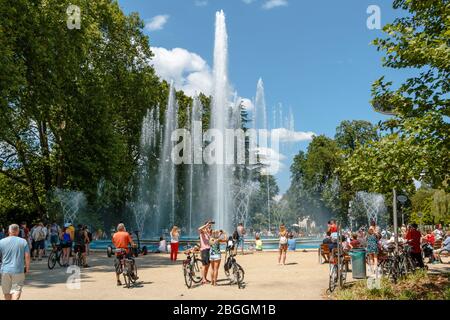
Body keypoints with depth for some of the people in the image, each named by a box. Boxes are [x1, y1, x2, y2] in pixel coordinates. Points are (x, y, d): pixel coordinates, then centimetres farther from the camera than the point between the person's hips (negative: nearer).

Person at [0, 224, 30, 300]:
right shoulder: (23, 241, -1)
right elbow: (27, 256, -4)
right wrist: (27, 267, 7)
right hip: (18, 271, -1)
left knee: (7, 292, 15)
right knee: (17, 290, -1)